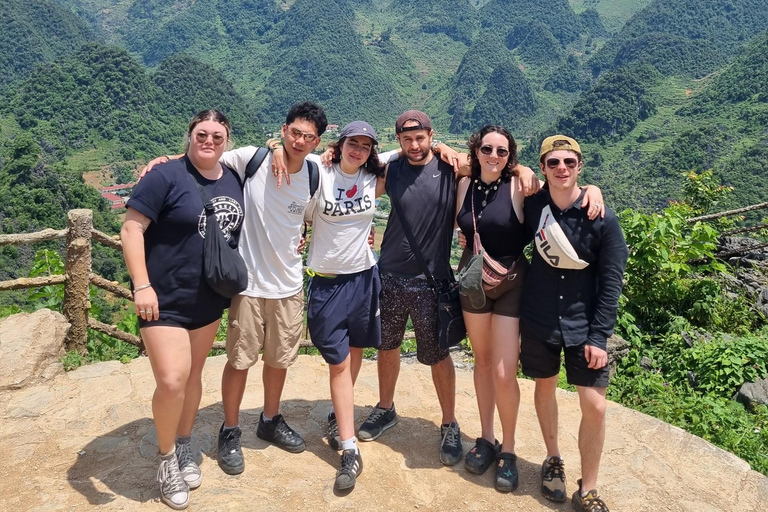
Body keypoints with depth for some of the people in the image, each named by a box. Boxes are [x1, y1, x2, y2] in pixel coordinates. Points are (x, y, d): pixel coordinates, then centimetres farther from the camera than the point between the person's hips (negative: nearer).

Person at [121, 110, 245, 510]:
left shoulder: (232, 180, 6)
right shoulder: (166, 176, -12)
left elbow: (235, 232, 22)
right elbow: (131, 228, -15)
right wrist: (141, 286, -20)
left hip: (209, 300, 6)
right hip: (165, 300, -5)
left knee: (193, 374, 15)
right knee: (171, 381, -10)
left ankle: (184, 446, 35)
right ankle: (167, 459, 15)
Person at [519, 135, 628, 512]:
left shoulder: (602, 219, -13)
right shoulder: (532, 205, -7)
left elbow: (611, 283, -9)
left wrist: (599, 337, -12)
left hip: (583, 325, -2)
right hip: (538, 320, 2)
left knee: (594, 406, -3)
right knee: (545, 387, 17)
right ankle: (553, 460, 41)